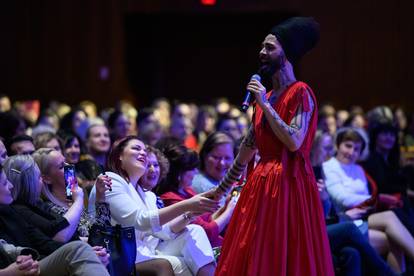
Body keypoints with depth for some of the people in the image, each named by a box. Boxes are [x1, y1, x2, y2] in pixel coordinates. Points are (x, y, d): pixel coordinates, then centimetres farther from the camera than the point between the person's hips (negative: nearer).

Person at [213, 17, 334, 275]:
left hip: (289, 185, -8)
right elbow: (246, 150, 21)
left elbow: (294, 142, -19)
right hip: (261, 186, 8)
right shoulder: (265, 97, 16)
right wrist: (220, 190, 24)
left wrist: (265, 105, -14)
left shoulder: (301, 93, -6)